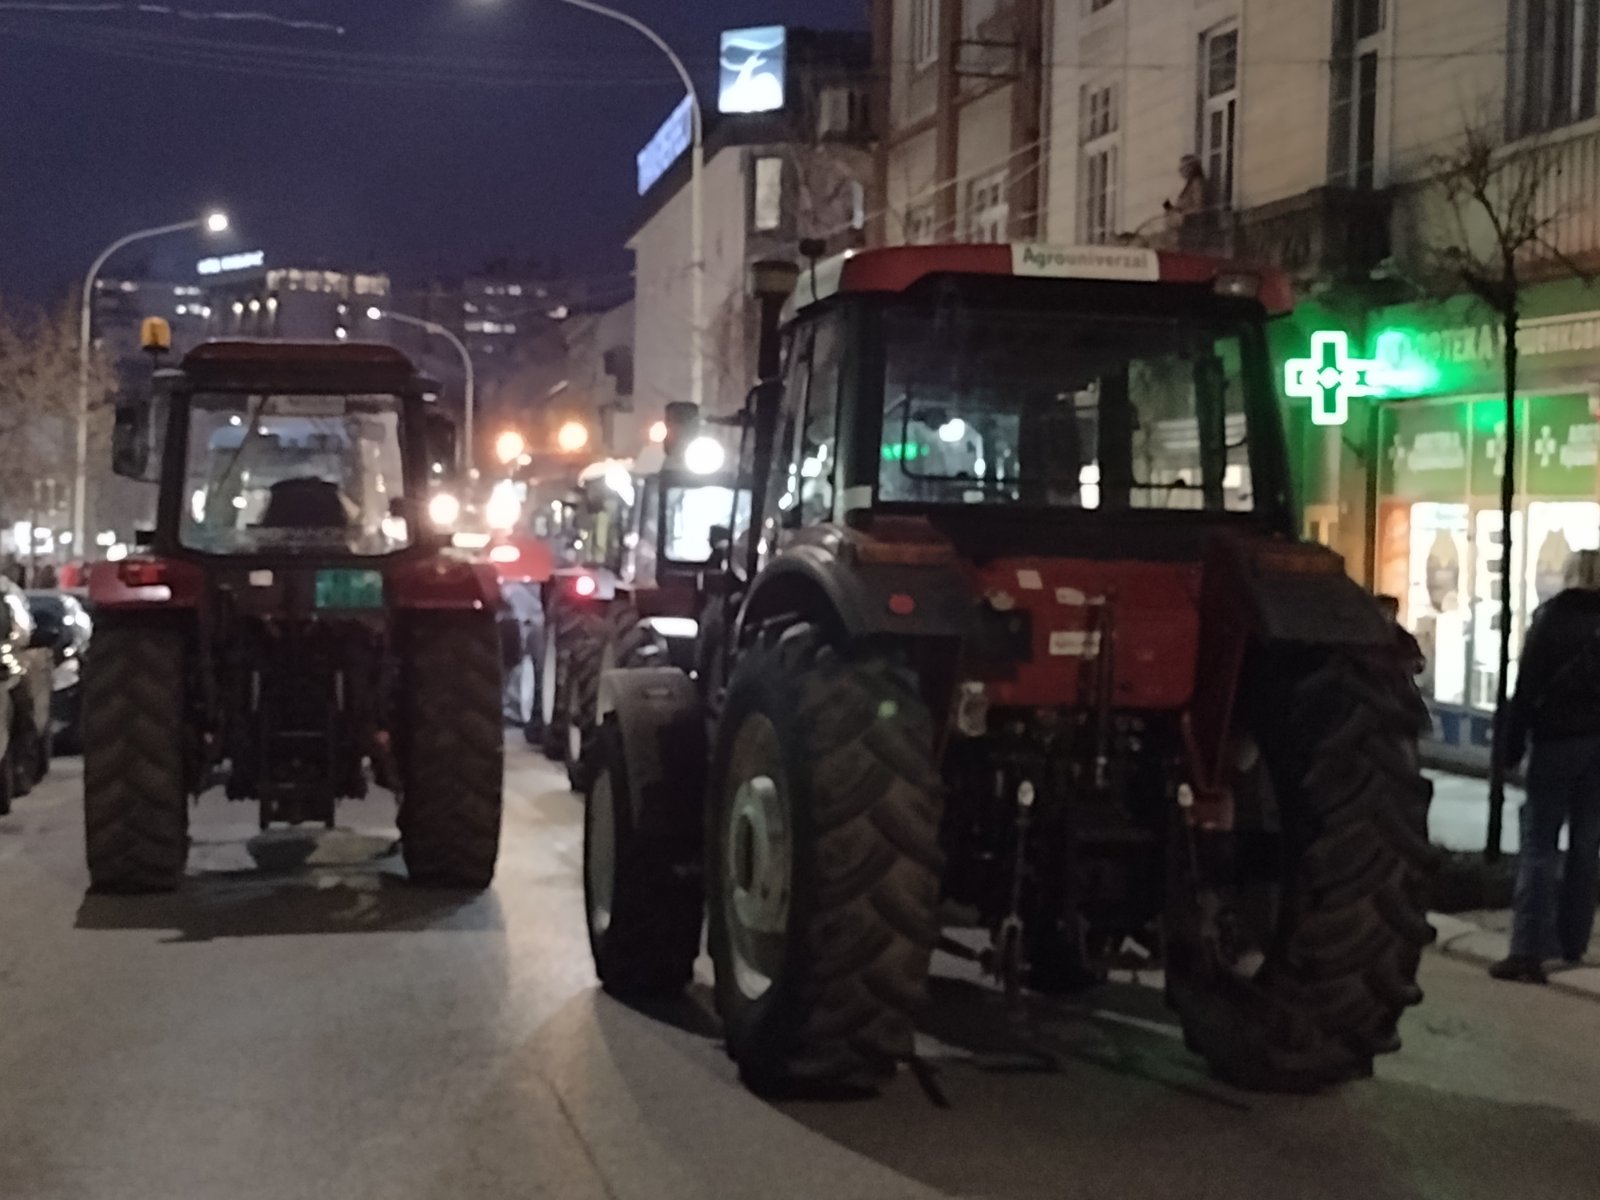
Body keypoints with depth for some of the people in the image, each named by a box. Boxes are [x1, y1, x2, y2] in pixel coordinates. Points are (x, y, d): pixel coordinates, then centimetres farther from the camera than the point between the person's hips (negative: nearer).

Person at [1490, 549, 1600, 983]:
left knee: (1540, 844, -5)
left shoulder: (1552, 616, -5)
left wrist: (1513, 743, -6)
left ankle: (1529, 949, -13)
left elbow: (1527, 684, -9)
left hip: (1557, 739, -4)